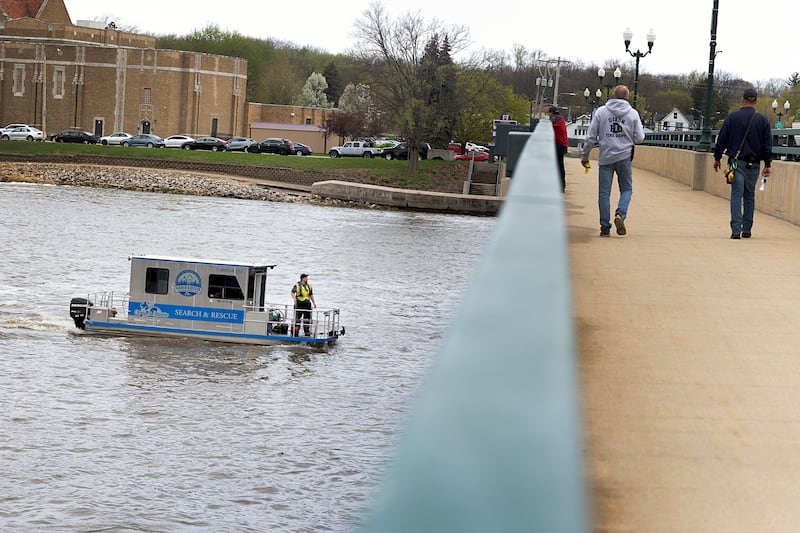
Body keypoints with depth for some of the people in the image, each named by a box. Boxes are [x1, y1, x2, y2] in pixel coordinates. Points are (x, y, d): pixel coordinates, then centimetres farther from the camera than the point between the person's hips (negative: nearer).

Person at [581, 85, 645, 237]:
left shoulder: (601, 112, 0)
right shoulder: (632, 113, 0)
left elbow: (591, 136, 0)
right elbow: (639, 137, -1)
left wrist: (585, 156, 10)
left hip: (605, 157, 0)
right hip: (624, 156, 0)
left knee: (604, 193, 4)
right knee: (626, 189, 13)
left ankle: (605, 227, 2)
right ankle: (620, 214, -12)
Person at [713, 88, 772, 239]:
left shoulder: (732, 117, -1)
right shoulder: (762, 120, 4)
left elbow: (722, 140, 2)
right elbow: (767, 144, 4)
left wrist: (717, 158, 11)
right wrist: (767, 165, 7)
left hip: (737, 162, -2)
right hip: (754, 164, 2)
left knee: (736, 195, -4)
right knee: (749, 195, 13)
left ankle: (736, 230, -15)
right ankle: (747, 229, 15)